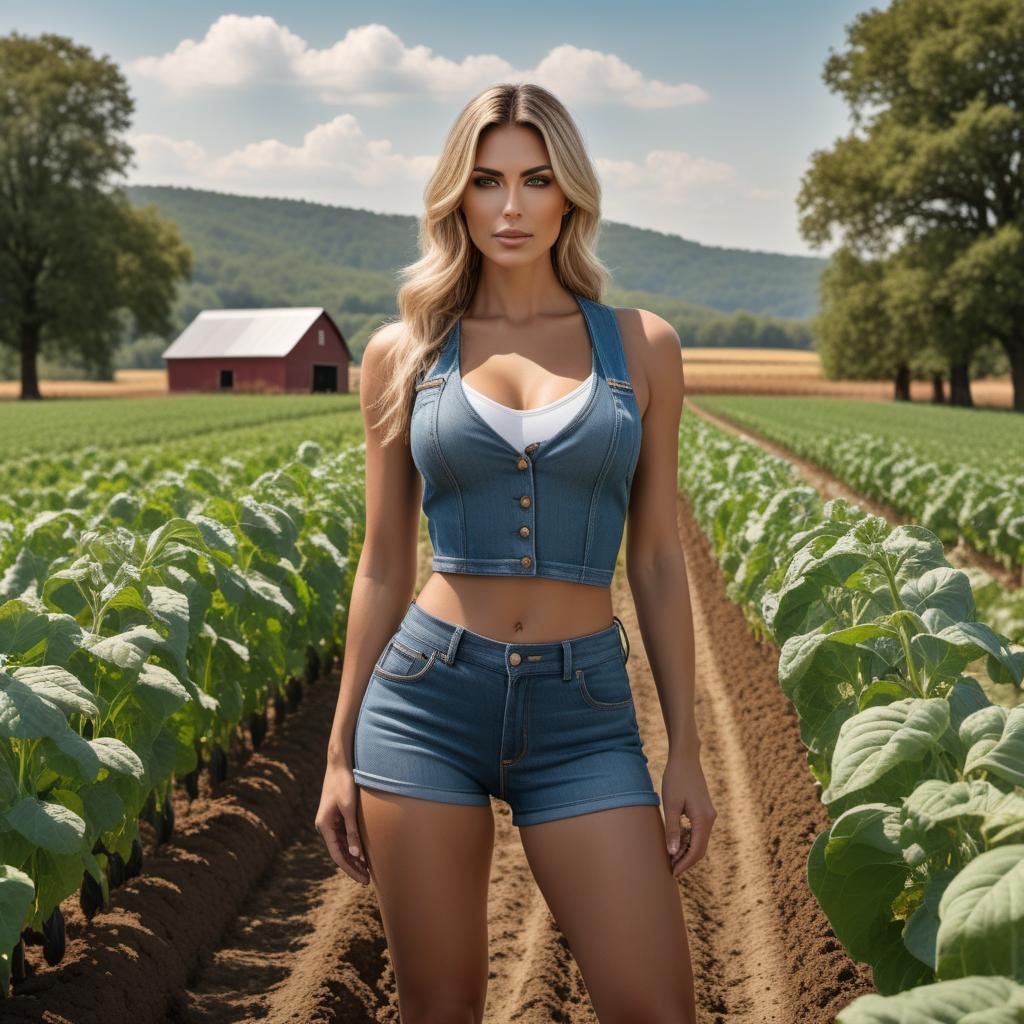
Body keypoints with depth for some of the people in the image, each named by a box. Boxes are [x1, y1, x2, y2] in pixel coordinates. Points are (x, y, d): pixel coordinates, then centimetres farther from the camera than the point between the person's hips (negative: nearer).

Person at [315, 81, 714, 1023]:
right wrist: (340, 751, 7)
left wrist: (687, 750, 4)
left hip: (584, 714, 0)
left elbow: (657, 560, 6)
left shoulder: (642, 345, 4)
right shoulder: (404, 351, 4)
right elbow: (383, 566, 7)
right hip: (427, 698, 0)